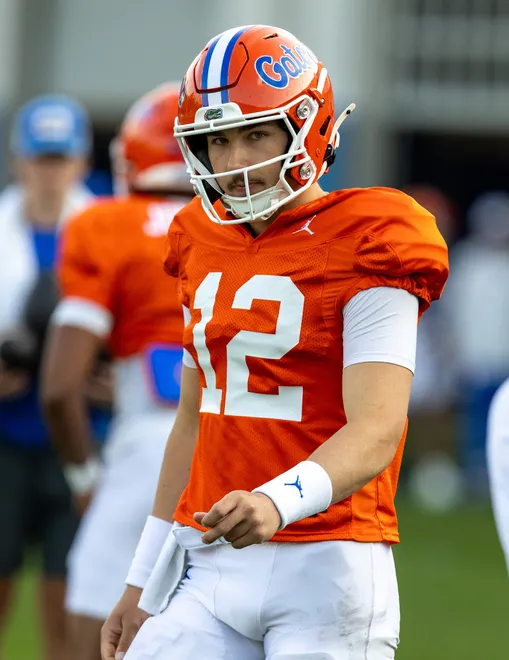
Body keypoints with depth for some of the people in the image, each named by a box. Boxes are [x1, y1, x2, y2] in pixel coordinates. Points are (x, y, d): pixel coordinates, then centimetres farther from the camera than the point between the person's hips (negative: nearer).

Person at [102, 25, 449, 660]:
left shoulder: (365, 250, -8)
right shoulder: (207, 245, 13)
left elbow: (375, 432, -18)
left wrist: (277, 503, -36)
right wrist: (142, 583, 21)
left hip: (323, 568, -6)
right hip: (209, 568, 6)